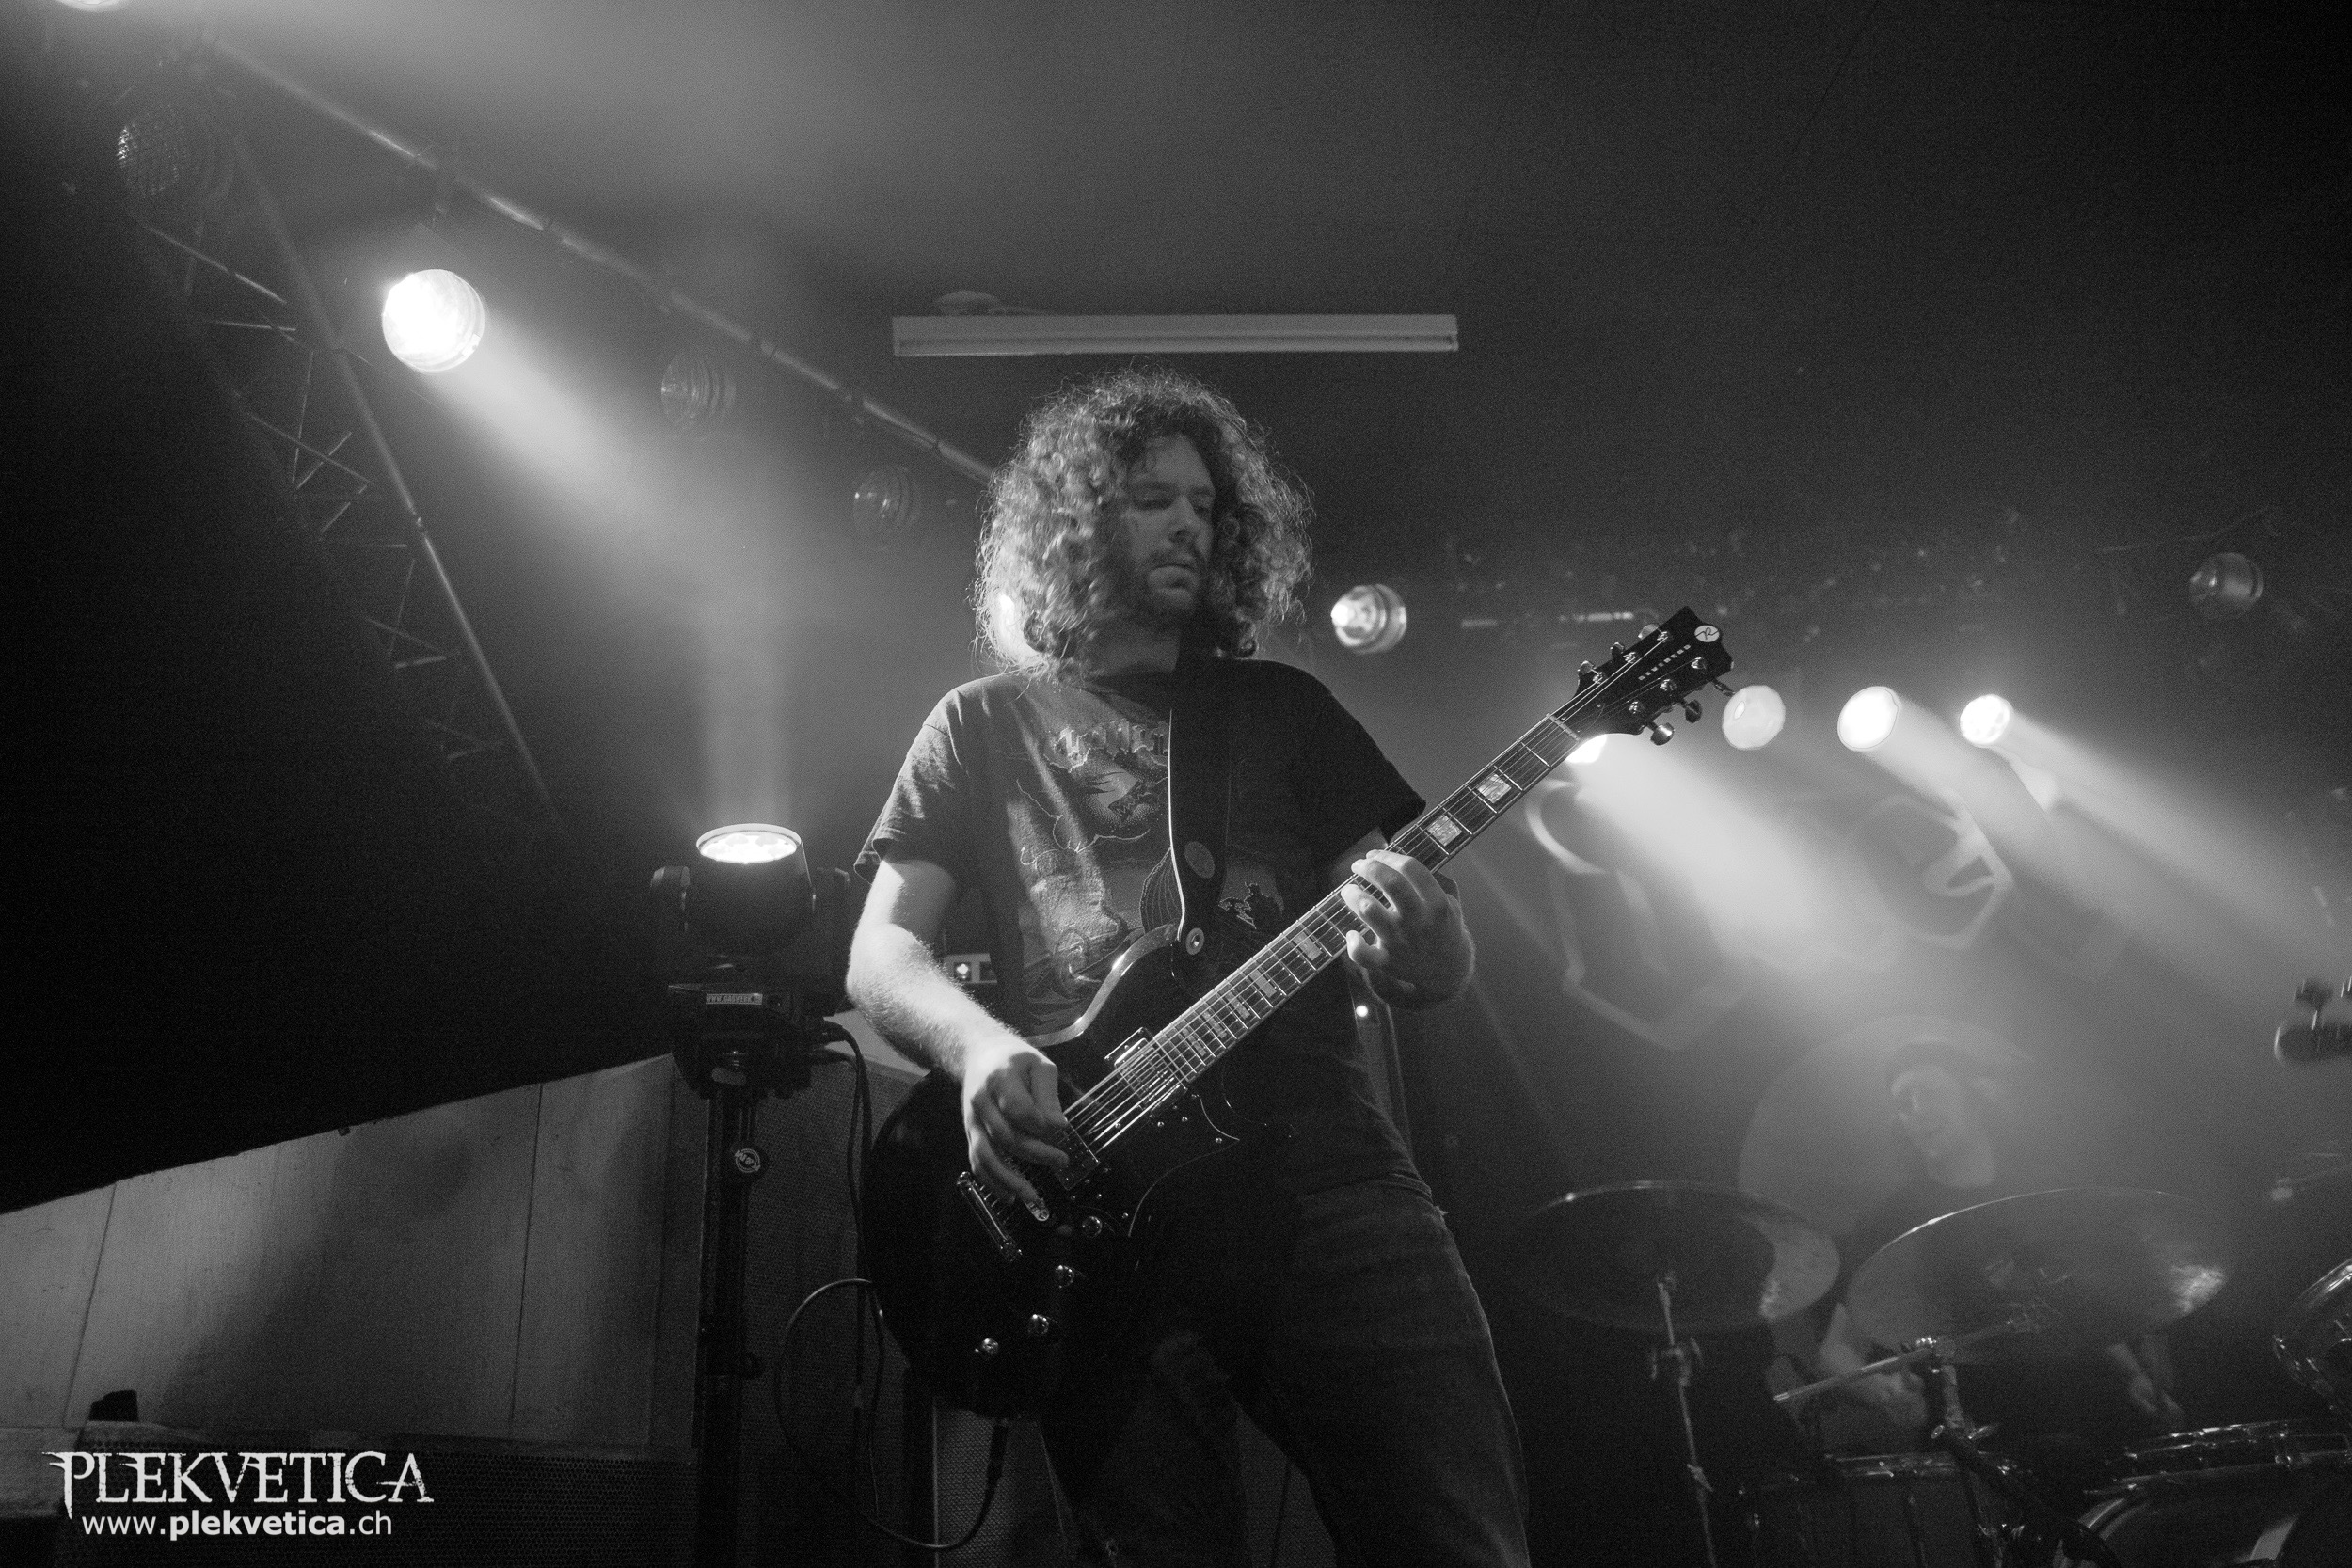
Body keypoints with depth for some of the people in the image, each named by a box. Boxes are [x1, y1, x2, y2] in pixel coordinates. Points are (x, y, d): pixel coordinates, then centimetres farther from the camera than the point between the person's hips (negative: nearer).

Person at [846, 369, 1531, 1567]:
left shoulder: (1282, 707, 20)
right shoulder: (984, 725, 17)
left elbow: (1442, 969, 16)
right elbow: (881, 953, 8)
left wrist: (1415, 939, -11)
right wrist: (982, 1047, -15)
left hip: (1322, 1164, 1)